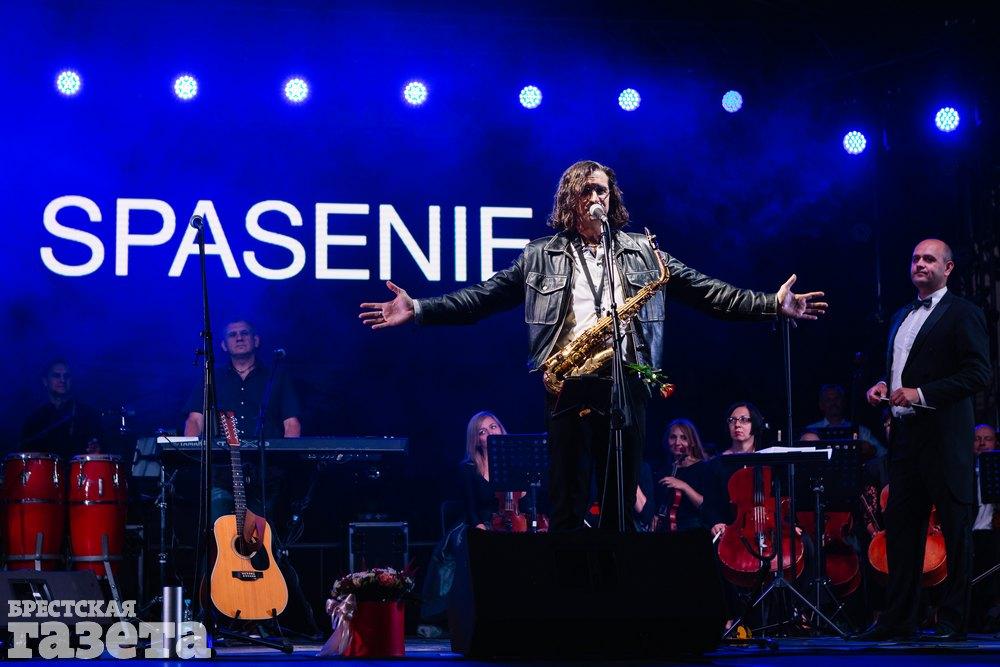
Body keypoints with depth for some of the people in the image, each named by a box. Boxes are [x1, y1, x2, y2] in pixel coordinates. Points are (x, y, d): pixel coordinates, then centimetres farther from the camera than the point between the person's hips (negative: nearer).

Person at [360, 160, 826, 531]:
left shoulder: (643, 252, 13)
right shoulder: (540, 256, 10)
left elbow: (707, 292, 10)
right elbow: (483, 298, 7)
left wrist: (771, 304, 1)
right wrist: (418, 310, -5)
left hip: (626, 383, 1)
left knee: (621, 505, 4)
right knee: (568, 506, -1)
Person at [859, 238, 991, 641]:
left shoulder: (963, 315, -5)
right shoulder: (901, 317, 20)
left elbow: (977, 375, -13)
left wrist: (920, 394, -19)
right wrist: (884, 385, 6)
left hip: (944, 438, -8)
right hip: (905, 435, 8)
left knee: (955, 531, -1)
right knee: (900, 527, 7)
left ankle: (953, 621, 4)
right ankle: (898, 619, 13)